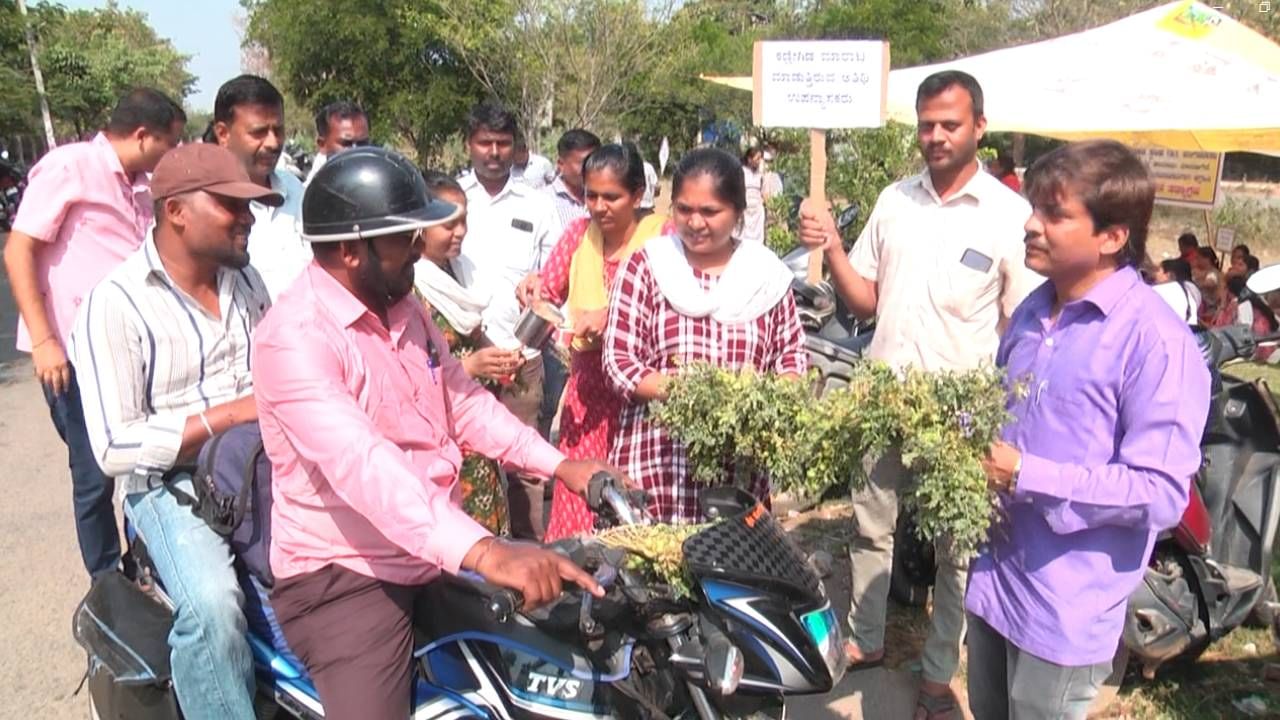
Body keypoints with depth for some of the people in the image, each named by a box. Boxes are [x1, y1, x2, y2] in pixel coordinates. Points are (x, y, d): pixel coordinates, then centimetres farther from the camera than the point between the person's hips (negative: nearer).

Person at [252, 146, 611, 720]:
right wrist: (484, 553, -48)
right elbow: (361, 463, -37)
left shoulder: (401, 307, 5)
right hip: (344, 575, -8)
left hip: (439, 555, 8)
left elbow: (463, 400, 12)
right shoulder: (295, 336, -23)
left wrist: (557, 465, 0)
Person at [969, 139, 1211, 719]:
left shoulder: (1157, 341, -19)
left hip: (1066, 607, -7)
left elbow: (1161, 494, -22)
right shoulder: (1032, 313, 5)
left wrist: (1026, 475, -25)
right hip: (994, 573, 7)